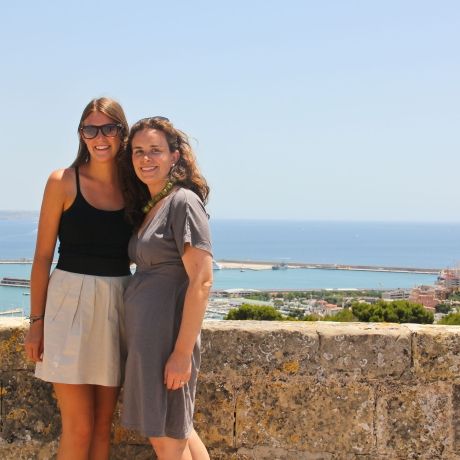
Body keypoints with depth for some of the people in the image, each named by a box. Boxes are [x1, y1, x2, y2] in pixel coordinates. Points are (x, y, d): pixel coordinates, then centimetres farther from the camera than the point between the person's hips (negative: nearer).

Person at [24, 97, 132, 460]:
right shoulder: (63, 182, -3)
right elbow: (43, 255, -3)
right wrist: (37, 321, -4)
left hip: (118, 307, 4)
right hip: (71, 305, -4)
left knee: (104, 423, 10)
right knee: (79, 427, -3)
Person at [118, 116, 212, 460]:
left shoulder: (184, 203, -12)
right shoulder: (146, 206, 13)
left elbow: (201, 281, -18)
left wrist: (183, 352, -21)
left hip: (167, 336, -9)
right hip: (144, 335, 9)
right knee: (178, 432, 17)